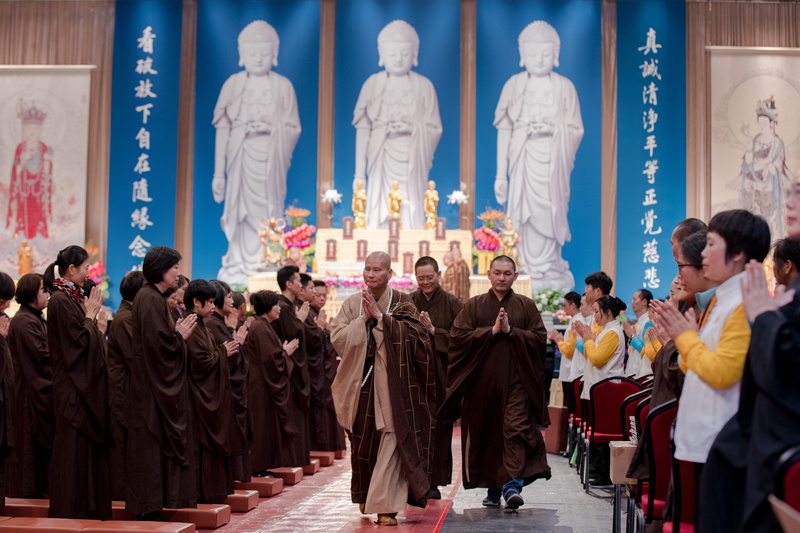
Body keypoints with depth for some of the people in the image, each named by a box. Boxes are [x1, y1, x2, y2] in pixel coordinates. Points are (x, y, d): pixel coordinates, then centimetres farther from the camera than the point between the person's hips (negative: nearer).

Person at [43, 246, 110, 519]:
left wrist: (90, 314, 7)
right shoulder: (60, 300, -15)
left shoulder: (71, 298, 13)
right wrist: (90, 314, -9)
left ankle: (88, 506, 19)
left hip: (85, 384, 10)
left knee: (87, 444, 12)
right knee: (73, 447, -3)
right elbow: (79, 340, -18)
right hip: (73, 385, -10)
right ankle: (71, 510, 5)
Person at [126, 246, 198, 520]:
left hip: (162, 385, 11)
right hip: (153, 385, -11)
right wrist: (180, 335, -8)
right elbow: (157, 343, -23)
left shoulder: (155, 298, 16)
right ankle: (148, 511, 2)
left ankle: (151, 507, 18)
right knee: (152, 445, -5)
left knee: (160, 444, 12)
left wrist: (178, 332, 6)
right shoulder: (149, 299, -16)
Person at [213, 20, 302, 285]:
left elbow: (293, 130, 8)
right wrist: (218, 173, 2)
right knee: (240, 214, -3)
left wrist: (270, 128, -9)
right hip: (241, 160, 0)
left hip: (271, 161, 0)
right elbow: (222, 129, 4)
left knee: (269, 215, -2)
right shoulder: (233, 84, 5)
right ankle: (238, 270, 4)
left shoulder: (283, 86, 5)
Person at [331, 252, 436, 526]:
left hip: (392, 383, -3)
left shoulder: (402, 302, 0)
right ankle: (364, 495, 35)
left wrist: (379, 316, -17)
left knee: (390, 441, -8)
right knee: (362, 443, 12)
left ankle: (384, 506, -3)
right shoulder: (351, 304, 7)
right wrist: (363, 319, -13)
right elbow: (337, 339, -2)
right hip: (361, 383, 3)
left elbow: (413, 334, -14)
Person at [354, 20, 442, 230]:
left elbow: (434, 130, 5)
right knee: (379, 217, -4)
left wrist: (411, 129, -15)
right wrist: (359, 172, -2)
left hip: (412, 162, 0)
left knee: (412, 219, -3)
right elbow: (363, 129, 2)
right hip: (382, 161, 0)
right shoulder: (372, 84, 4)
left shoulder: (424, 86, 4)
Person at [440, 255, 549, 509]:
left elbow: (539, 338, 0)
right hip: (481, 381, 1)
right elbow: (458, 336, -3)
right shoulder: (474, 305, 8)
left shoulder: (526, 306, 8)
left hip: (515, 381, -1)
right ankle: (493, 488, 18)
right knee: (484, 434, 6)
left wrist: (510, 330, -11)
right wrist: (492, 330, -11)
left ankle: (512, 485, -18)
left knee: (516, 429, -14)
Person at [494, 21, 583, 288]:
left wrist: (553, 129, -16)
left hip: (553, 165, 0)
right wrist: (501, 174, 2)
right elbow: (504, 130, 5)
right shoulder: (514, 85, 5)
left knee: (549, 221, -1)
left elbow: (576, 131, 6)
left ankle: (550, 281, 8)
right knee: (524, 221, -4)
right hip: (523, 163, 0)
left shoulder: (565, 86, 5)